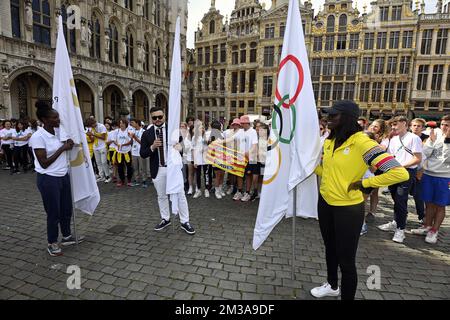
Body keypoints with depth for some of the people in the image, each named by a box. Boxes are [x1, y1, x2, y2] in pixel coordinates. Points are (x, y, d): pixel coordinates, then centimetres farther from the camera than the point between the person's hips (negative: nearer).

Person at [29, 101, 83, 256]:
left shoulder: (59, 131, 2)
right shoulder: (38, 136, -17)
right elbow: (44, 163, -19)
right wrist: (62, 148, -19)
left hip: (64, 176, 7)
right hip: (48, 179, -6)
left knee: (66, 209, 17)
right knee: (54, 213, 7)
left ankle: (67, 236, 37)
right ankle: (52, 243, 27)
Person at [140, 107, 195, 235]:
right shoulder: (147, 134, 0)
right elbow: (142, 154, -2)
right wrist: (152, 147, -19)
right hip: (158, 170, 2)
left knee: (180, 195, 4)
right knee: (161, 196, 16)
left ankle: (184, 222, 17)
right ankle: (165, 219, 35)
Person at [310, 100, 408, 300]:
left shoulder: (362, 143, -20)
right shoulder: (329, 141, 3)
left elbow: (400, 173, -25)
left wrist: (363, 183, -19)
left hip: (348, 208, -7)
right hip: (325, 203, 7)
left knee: (346, 260, 7)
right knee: (330, 248, 25)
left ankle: (347, 296, 30)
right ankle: (332, 286, 49)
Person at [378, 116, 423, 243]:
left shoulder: (413, 138, -8)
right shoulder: (393, 140, 12)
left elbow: (418, 159, -12)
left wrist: (401, 166, -17)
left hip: (408, 172, -6)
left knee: (401, 201, -6)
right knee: (396, 200, 15)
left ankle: (400, 229, 8)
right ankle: (395, 223, 30)